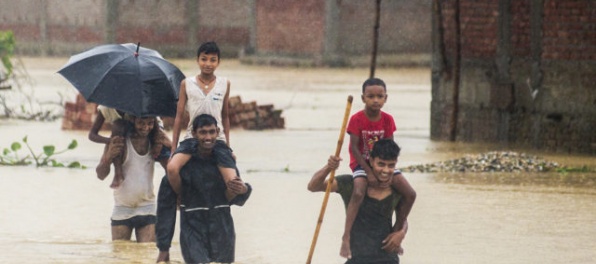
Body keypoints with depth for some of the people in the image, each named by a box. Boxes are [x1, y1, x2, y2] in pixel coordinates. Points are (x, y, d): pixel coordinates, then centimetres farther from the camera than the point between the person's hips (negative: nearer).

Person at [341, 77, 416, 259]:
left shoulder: (388, 120, -3)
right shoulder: (357, 119, -16)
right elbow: (354, 148, -16)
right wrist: (369, 172, -21)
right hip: (361, 163, -5)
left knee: (410, 194, -7)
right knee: (358, 193, -35)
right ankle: (345, 239, -33)